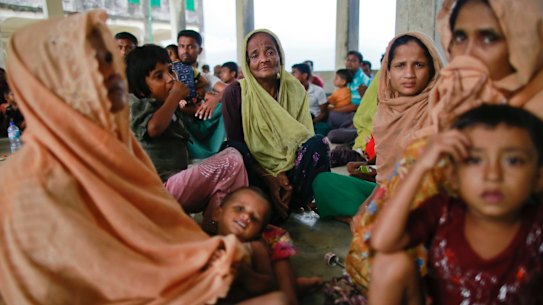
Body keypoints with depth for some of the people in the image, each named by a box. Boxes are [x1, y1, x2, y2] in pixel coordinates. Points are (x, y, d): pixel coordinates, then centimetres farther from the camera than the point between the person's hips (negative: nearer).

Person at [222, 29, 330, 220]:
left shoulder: (295, 89, 0)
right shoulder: (235, 93, -8)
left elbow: (304, 137, -3)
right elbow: (235, 143, -9)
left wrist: (286, 177, -20)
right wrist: (269, 179, -20)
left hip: (289, 171, 2)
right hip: (254, 172, -2)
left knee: (318, 143, -23)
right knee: (234, 152, -32)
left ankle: (292, 204, -13)